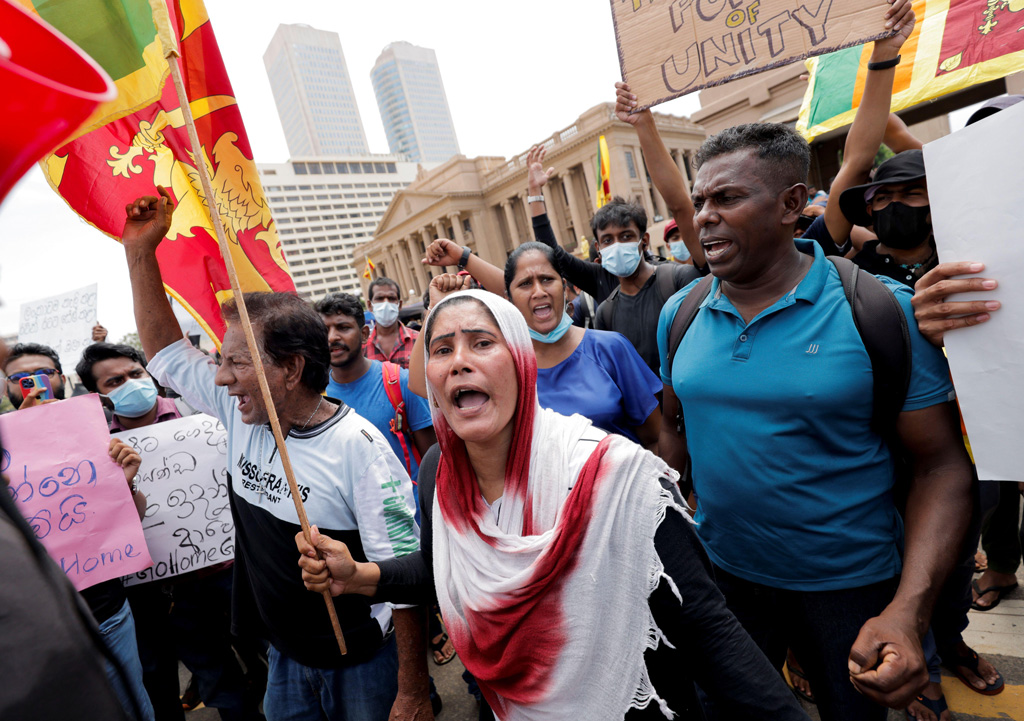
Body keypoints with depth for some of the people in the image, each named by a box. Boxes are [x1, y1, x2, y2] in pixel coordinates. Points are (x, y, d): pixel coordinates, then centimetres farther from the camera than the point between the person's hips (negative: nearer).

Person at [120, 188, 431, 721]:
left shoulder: (357, 446, -26)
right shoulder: (242, 416, -6)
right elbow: (165, 348, 6)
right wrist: (139, 248, -2)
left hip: (362, 664, -6)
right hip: (283, 657, 6)